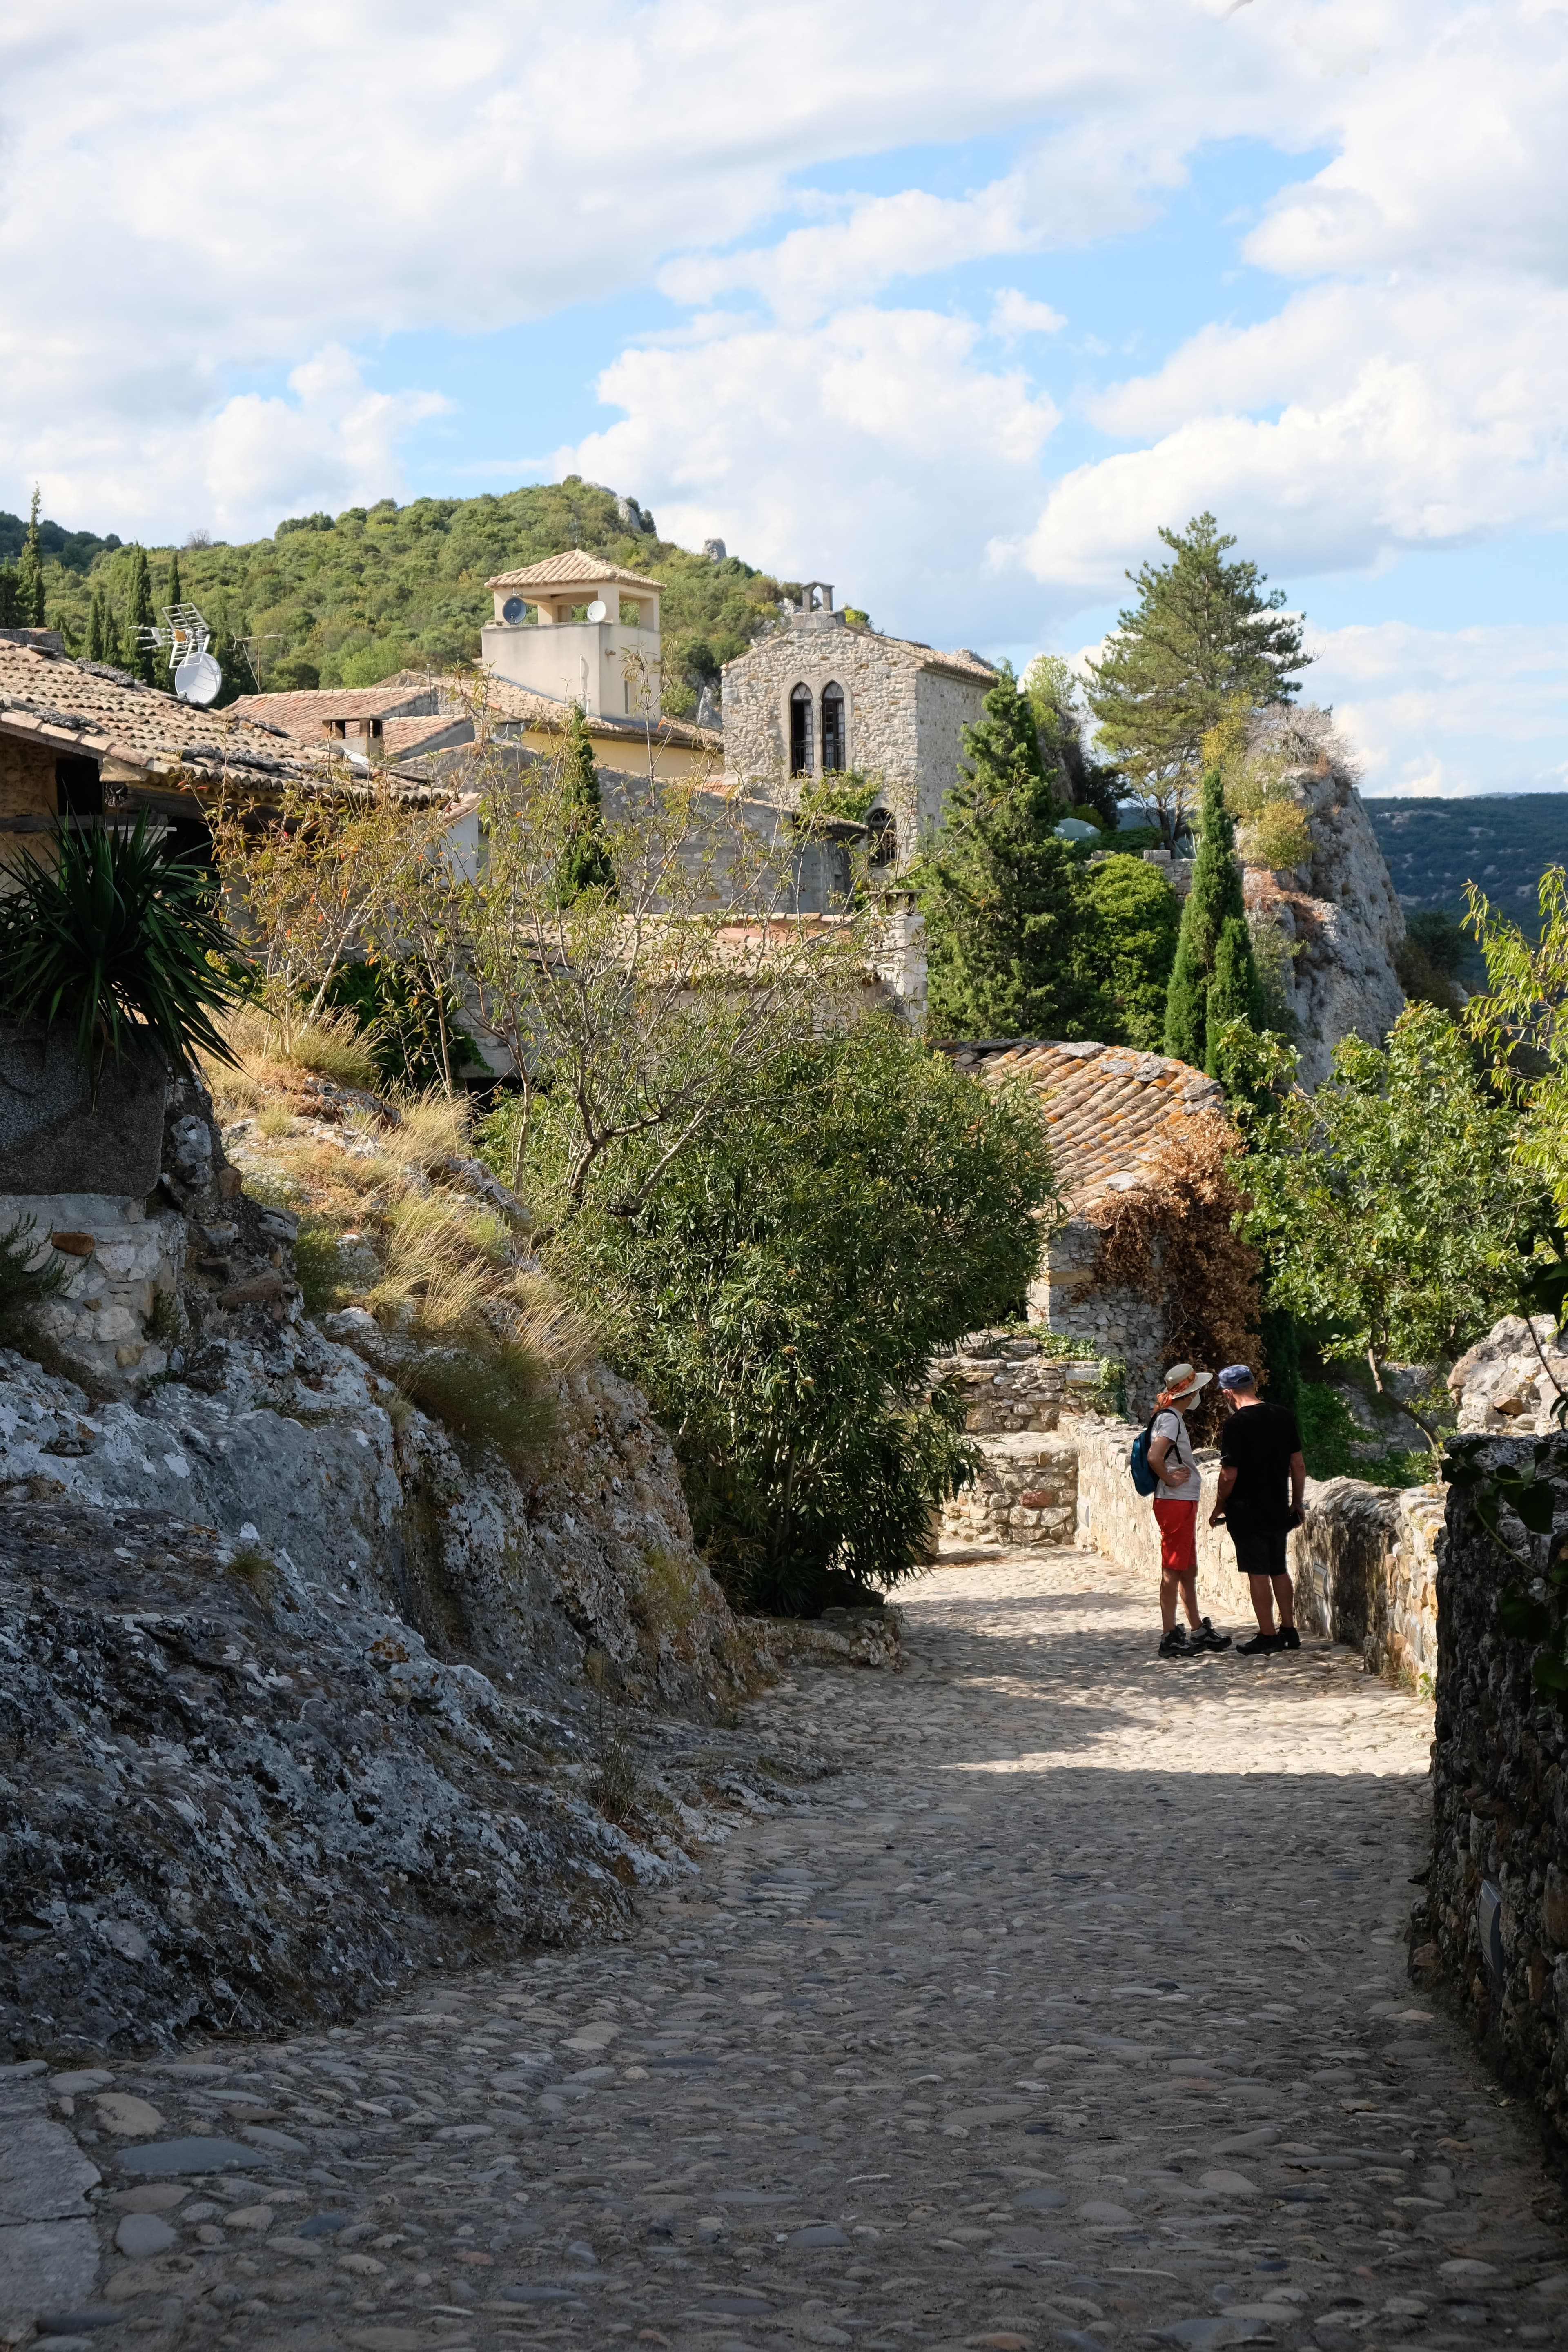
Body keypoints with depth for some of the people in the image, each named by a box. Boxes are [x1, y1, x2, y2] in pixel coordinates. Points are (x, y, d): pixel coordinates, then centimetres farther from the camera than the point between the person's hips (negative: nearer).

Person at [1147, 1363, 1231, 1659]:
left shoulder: (1171, 1417, 14)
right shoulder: (1170, 1419, -16)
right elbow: (1154, 1457, -30)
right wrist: (1170, 1480, -17)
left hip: (1184, 1504, 10)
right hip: (1175, 1503, -10)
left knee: (1189, 1571, 16)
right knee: (1173, 1571, -6)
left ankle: (1199, 1632, 24)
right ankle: (1170, 1638, -2)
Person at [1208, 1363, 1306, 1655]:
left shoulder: (1237, 1424, -16)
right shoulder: (1283, 1416, 3)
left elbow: (1229, 1475, -16)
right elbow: (1298, 1464, 7)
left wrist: (1218, 1509, -2)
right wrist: (1297, 1503, 17)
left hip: (1247, 1510, -6)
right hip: (1279, 1509, 6)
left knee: (1258, 1574, 0)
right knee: (1280, 1570, 16)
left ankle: (1267, 1637, 2)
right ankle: (1289, 1631, 19)